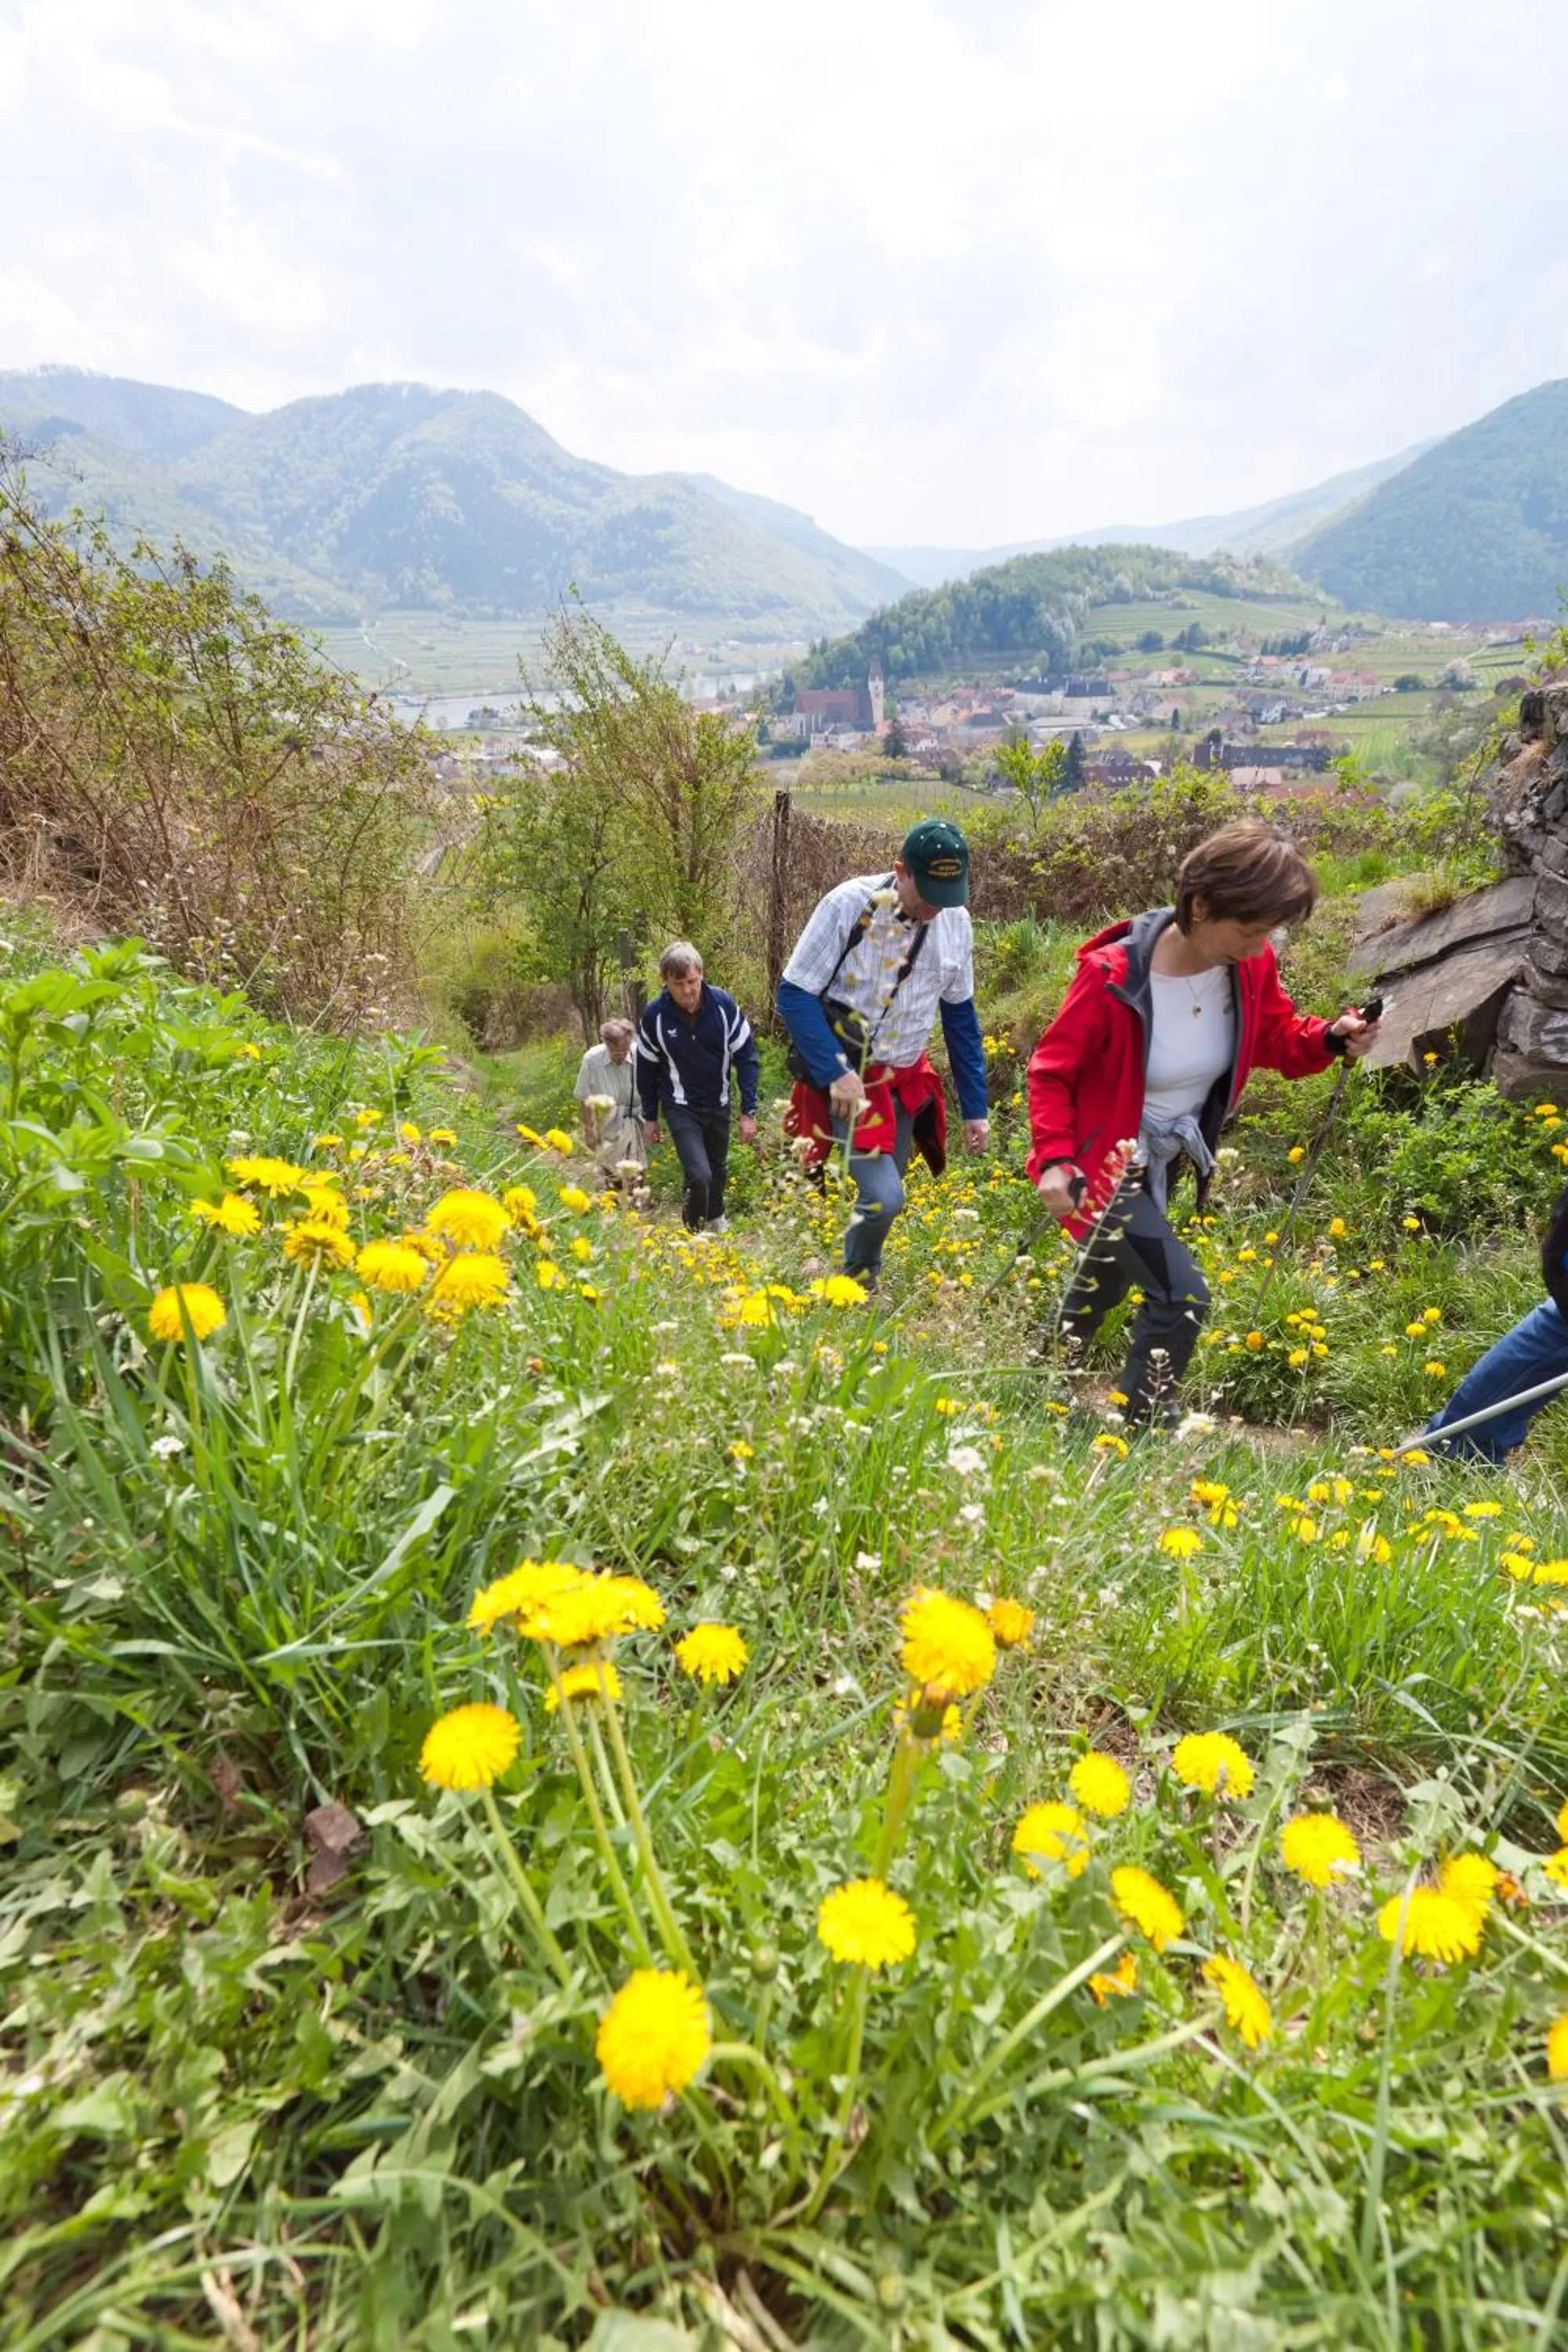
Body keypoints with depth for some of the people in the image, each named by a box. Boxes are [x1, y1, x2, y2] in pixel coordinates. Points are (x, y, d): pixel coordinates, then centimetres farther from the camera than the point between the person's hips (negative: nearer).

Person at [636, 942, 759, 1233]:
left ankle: (716, 1220, 48)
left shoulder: (723, 1004, -18)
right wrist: (649, 1117, 5)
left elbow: (746, 1056, -10)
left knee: (718, 1168, 20)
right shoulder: (655, 1016, -19)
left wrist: (749, 1111, -11)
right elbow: (646, 1068, -3)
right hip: (681, 1108, -2)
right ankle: (694, 1232, 10)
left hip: (719, 1104, 2)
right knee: (699, 1175, -17)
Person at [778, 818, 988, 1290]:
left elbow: (959, 1016, 9)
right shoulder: (848, 905, -18)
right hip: (848, 1076, -5)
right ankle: (853, 1290, 13)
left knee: (881, 1197, 12)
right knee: (884, 1197, -15)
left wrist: (975, 1106, 8)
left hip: (907, 1080, 6)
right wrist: (836, 1073, -24)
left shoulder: (956, 921, -1)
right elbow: (794, 995, -15)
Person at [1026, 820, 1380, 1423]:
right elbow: (1052, 1070, -19)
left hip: (1166, 1163, 7)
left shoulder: (1249, 966, -13)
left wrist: (1330, 1037, -17)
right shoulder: (1112, 976, -30)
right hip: (1104, 1164, -7)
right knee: (1180, 1294, -14)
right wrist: (1053, 1158, -30)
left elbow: (1276, 1037, 5)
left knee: (1109, 1280, 25)